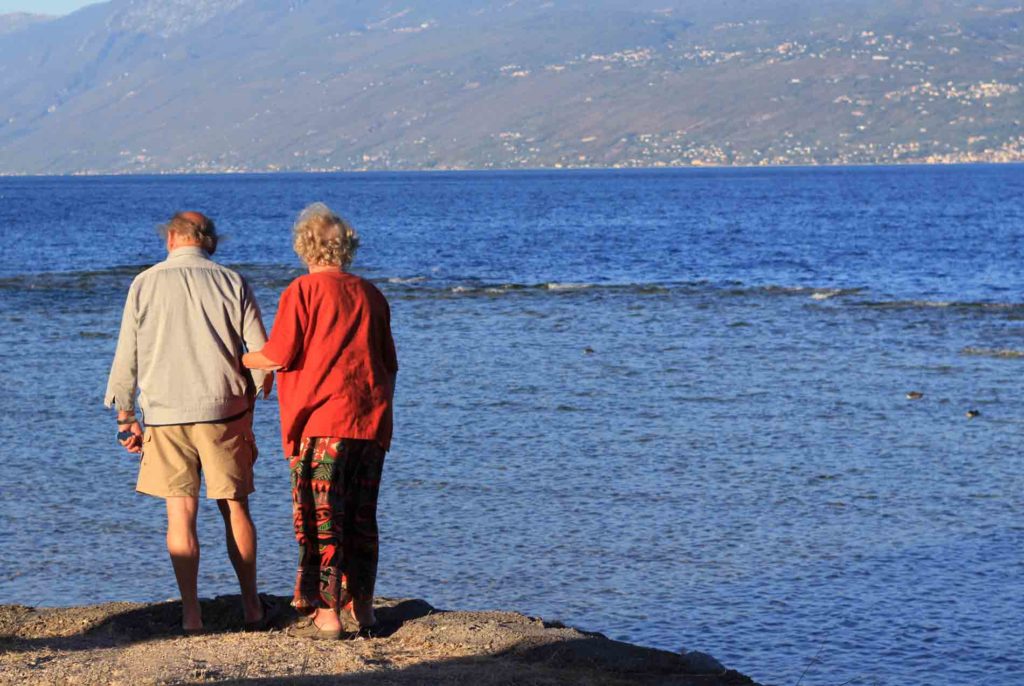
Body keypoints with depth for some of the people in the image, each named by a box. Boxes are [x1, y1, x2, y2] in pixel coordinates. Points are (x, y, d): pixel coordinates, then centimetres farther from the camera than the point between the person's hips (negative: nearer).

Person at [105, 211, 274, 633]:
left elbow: (126, 356, 2)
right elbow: (263, 352, 0)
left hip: (165, 413, -1)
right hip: (223, 411, 1)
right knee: (235, 508, 9)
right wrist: (251, 399, 15)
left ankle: (191, 615, 0)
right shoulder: (231, 283, 2)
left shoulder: (145, 284, 0)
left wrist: (125, 416, 9)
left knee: (181, 514, 2)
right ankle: (252, 609, 15)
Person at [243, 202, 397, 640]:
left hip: (322, 423, -5)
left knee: (320, 519, -2)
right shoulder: (371, 295, 12)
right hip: (371, 423, 5)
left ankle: (325, 613, -3)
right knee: (361, 518, 12)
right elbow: (389, 366, 15)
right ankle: (361, 608, 16)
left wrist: (236, 359, 11)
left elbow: (277, 357, -8)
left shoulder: (303, 291, -5)